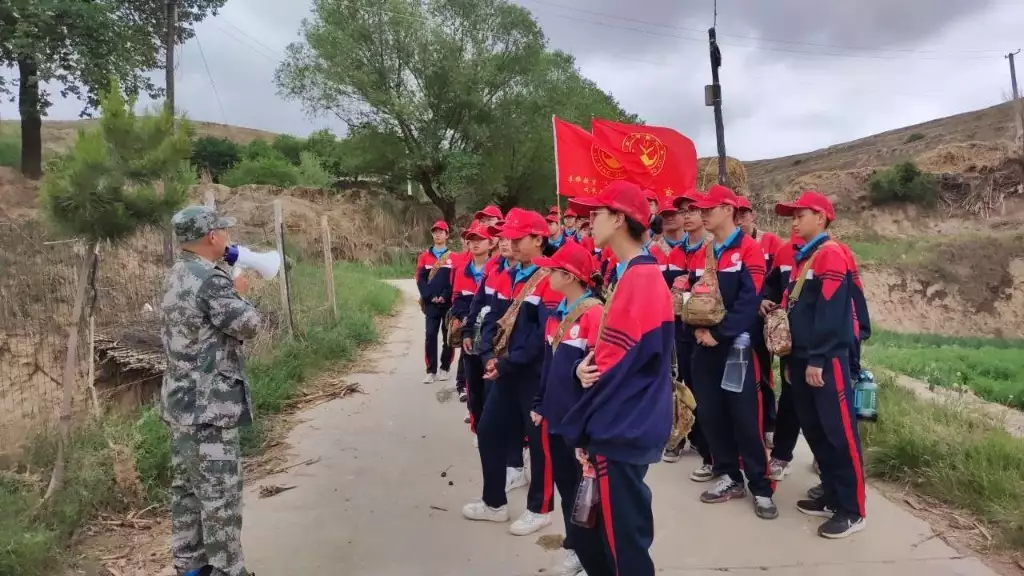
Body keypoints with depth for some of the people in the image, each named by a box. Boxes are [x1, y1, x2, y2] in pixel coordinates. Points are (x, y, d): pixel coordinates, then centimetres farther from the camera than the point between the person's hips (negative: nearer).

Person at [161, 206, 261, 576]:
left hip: (182, 401, 10)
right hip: (209, 405, -10)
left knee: (187, 487, 17)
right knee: (220, 494, -1)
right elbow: (248, 326, -13)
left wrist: (230, 287, 8)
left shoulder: (177, 276, 11)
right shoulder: (211, 280, -20)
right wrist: (240, 293, 3)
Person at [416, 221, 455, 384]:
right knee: (430, 336, -1)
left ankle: (445, 368, 17)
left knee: (448, 336, 6)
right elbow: (420, 279, 2)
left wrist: (445, 296, -13)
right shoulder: (425, 256, 7)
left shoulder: (453, 257, 2)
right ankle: (431, 371, 4)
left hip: (449, 303, -1)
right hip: (430, 303, 1)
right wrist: (430, 296, -9)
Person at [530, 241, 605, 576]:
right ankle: (574, 547, 34)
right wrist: (540, 404, 16)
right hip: (556, 413, 8)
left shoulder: (594, 312, -16)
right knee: (564, 482, 17)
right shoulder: (557, 314, 10)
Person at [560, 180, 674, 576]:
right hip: (613, 429, 10)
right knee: (590, 531, 20)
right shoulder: (631, 275, 13)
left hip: (622, 433, -10)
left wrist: (577, 428, -11)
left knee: (625, 543, 4)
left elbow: (621, 366, -21)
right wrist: (584, 367, -4)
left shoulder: (641, 279, -18)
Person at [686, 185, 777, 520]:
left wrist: (719, 332, -19)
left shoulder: (749, 250, -7)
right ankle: (730, 477, 23)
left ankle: (761, 488, 9)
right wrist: (698, 328, -6)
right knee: (711, 414, 9)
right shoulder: (702, 255, 13)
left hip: (736, 346, -6)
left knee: (745, 418, -3)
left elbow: (750, 300, -16)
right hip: (705, 347, 7)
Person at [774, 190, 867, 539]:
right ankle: (832, 497, 25)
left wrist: (817, 359, -20)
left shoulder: (832, 254, -11)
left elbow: (829, 312, -18)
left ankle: (853, 510, 7)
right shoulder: (803, 258, 17)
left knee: (840, 433, -2)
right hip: (803, 358, 9)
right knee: (814, 431, 14)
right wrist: (795, 357, 15)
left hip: (827, 360, -9)